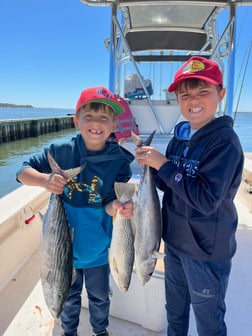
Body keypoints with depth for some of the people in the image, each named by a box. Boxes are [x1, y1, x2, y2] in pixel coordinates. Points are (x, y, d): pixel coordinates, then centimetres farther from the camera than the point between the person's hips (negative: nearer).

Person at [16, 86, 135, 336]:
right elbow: (23, 171, -8)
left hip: (97, 247, 0)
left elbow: (109, 204, -17)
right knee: (68, 295, 27)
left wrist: (118, 207, -41)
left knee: (99, 296, 25)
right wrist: (45, 180, -29)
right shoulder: (60, 151, -15)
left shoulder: (119, 161, -17)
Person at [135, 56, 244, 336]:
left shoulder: (224, 140, -20)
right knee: (174, 311, 27)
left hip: (207, 251, -6)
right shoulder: (180, 135, -1)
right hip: (174, 240, 7)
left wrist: (163, 164, -25)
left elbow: (206, 200, -29)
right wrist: (151, 165, -13)